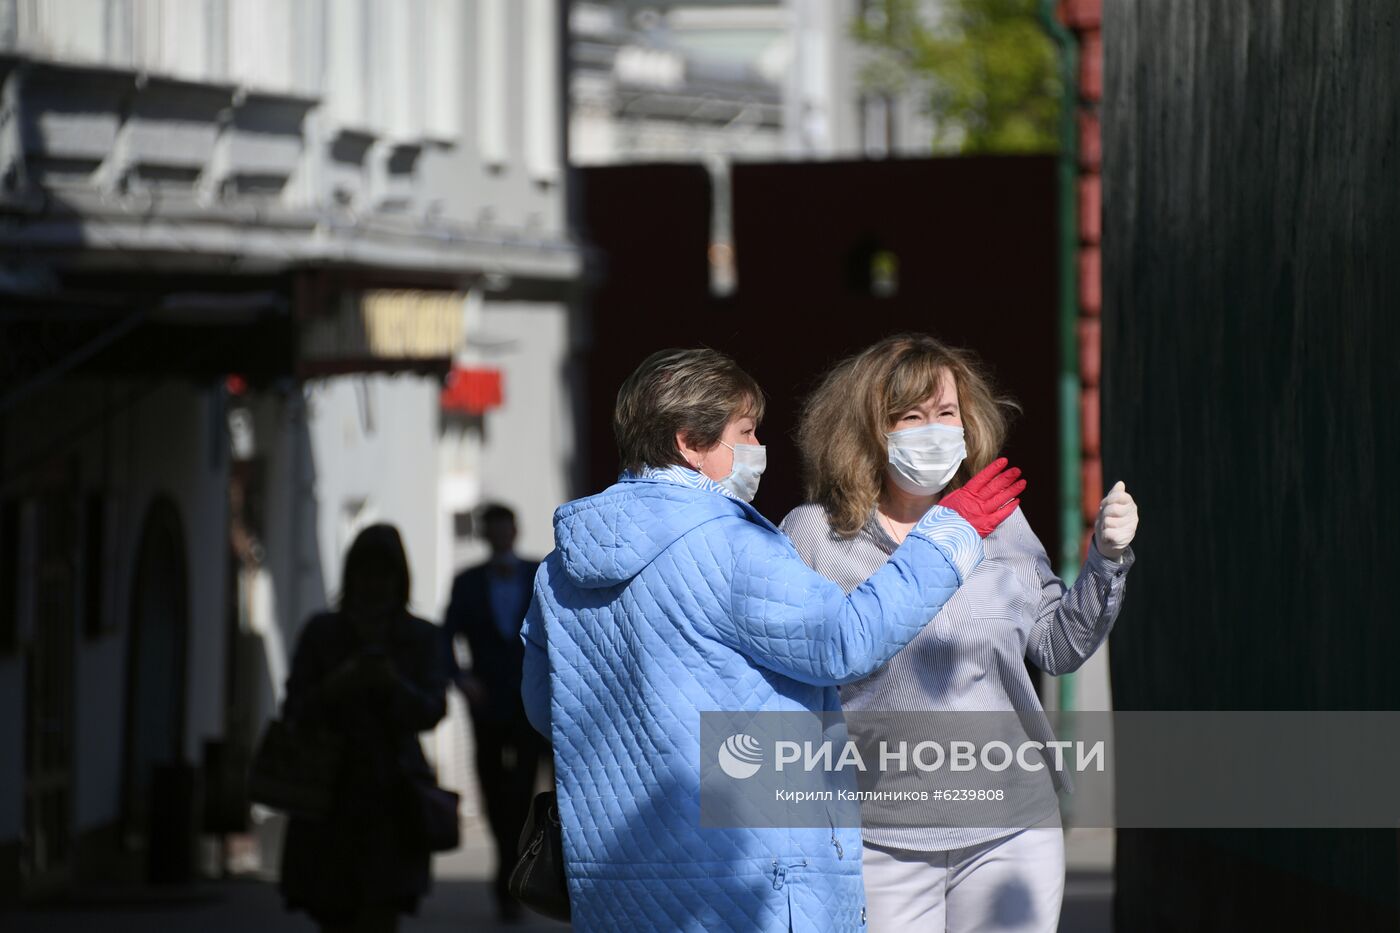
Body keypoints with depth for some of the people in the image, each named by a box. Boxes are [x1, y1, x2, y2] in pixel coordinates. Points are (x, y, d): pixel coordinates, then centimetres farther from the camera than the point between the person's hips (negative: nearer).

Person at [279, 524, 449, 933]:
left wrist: (392, 683, -26)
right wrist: (334, 688, -20)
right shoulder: (321, 632, 5)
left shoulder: (421, 638, 5)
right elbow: (294, 713, 1)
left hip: (390, 797, -1)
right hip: (330, 797, 1)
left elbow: (431, 711, -6)